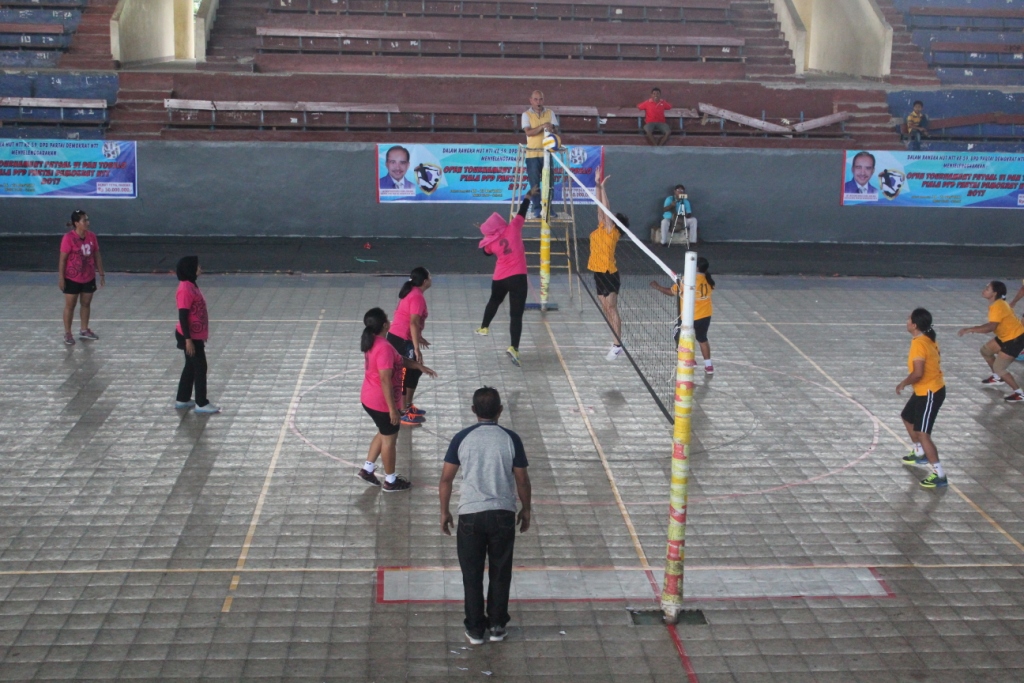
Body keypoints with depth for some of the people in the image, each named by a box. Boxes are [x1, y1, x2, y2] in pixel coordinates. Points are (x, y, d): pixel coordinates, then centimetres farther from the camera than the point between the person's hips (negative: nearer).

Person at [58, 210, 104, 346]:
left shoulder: (92, 236, -2)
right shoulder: (69, 238, -17)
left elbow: (97, 256, 7)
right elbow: (62, 259, -14)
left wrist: (101, 273, 8)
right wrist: (61, 278, -14)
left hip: (89, 277, 5)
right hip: (72, 278, -5)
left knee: (86, 304, 15)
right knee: (70, 305, 6)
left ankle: (84, 330, 30)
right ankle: (67, 333, 16)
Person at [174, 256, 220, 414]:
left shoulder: (191, 285, 8)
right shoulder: (185, 289, -22)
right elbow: (183, 316, -23)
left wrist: (202, 335, 23)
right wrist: (188, 340, -23)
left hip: (196, 335, 10)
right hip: (191, 337, -10)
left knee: (191, 367, 17)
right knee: (200, 368, -1)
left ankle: (183, 400, 27)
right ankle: (201, 404, 7)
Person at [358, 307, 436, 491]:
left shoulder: (373, 342, 3)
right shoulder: (384, 348, -29)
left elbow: (397, 360, 17)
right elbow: (385, 380, -28)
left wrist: (419, 366, 15)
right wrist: (392, 408, -23)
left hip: (369, 399, 9)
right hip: (382, 403, -9)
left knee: (383, 434, 26)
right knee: (389, 439, 8)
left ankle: (367, 469, 33)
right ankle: (390, 481, 23)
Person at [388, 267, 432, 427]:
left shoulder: (411, 292, 11)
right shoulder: (417, 297, -19)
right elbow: (413, 323, -26)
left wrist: (418, 338, 31)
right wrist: (417, 349, -26)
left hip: (396, 337, 10)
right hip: (402, 340, -10)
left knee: (415, 371, 20)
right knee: (405, 375, -2)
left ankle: (407, 406, 31)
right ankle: (403, 413, 5)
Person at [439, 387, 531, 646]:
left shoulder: (462, 438, -5)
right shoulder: (511, 439, -6)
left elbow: (446, 480, -2)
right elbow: (522, 481, 0)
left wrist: (444, 511, 10)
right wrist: (525, 509, 14)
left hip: (470, 515, 0)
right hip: (503, 514, 0)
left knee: (472, 575, 11)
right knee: (500, 574, 14)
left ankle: (475, 629, 17)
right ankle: (497, 626, 22)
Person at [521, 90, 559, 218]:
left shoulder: (550, 113, 8)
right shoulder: (526, 115, 0)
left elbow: (556, 130, 2)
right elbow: (528, 132, -13)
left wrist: (551, 129, -21)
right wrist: (542, 126, -25)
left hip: (547, 153, 2)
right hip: (532, 154, -2)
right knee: (534, 183, -1)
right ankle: (536, 208, 6)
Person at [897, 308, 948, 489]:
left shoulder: (918, 344, -25)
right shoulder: (928, 339, 5)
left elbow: (917, 373, -30)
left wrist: (903, 384, -12)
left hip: (930, 393, -10)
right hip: (925, 390, 10)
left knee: (922, 434, -9)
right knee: (908, 418, 28)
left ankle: (939, 475, -6)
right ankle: (920, 454, 46)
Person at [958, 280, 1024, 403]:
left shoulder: (997, 306, -26)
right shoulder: (997, 304, 5)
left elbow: (991, 327, -37)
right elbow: (994, 324, 9)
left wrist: (970, 330, -36)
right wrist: (977, 329, 0)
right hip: (1007, 336, 10)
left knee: (998, 368, -8)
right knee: (986, 350, 20)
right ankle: (998, 378, 38)